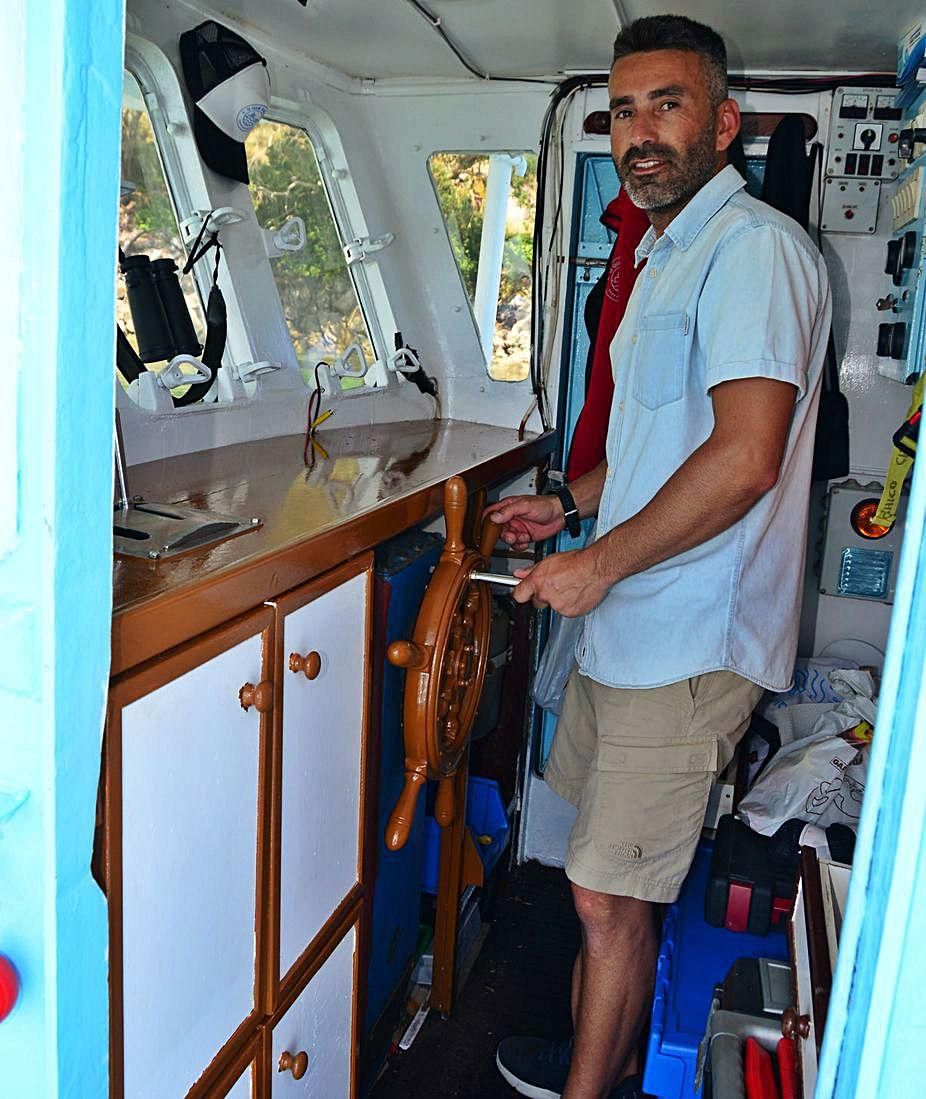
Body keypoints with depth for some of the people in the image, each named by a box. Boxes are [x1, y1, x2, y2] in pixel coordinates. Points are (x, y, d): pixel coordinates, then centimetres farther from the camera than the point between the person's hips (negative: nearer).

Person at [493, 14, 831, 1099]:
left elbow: (744, 458, -25)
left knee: (611, 898, 2)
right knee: (608, 884, 21)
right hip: (631, 627, 10)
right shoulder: (668, 255, 18)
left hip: (687, 642, -10)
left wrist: (600, 564, -18)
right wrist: (569, 506, 21)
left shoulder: (753, 246, -15)